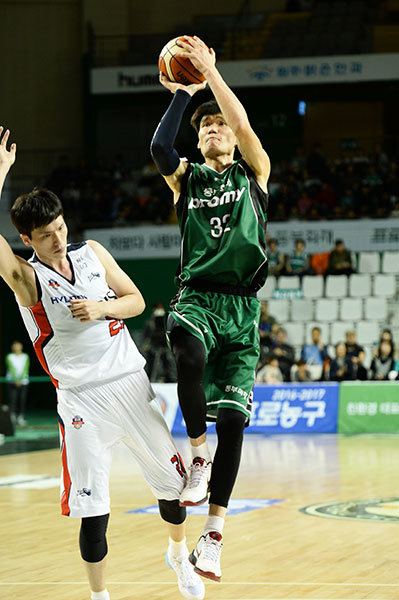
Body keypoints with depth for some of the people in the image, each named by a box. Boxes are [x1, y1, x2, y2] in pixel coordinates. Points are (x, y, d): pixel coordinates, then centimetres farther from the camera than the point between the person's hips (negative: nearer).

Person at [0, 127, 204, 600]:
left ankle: (179, 553, 40)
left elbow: (136, 301, 11)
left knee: (172, 480, 12)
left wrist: (102, 308, -9)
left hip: (131, 383, 4)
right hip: (81, 401, -4)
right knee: (93, 508, -6)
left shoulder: (92, 253, 6)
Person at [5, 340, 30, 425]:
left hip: (23, 382, 2)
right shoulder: (9, 357, 2)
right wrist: (16, 380, -22)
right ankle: (12, 415, 3)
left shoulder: (25, 357, 7)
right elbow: (12, 368, -9)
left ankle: (21, 418, -1)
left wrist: (20, 380, -18)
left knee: (23, 400, -4)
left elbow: (25, 369, -4)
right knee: (12, 400, -10)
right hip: (12, 381, -1)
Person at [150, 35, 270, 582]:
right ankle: (198, 453, -16)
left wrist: (210, 71, -9)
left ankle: (213, 534, -5)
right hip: (196, 297, 0)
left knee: (232, 417, -10)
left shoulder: (253, 173, 13)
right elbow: (159, 149, -9)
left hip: (242, 306, 0)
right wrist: (181, 93, -5)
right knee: (191, 355, -37)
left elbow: (243, 124, -7)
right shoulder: (186, 178, 14)